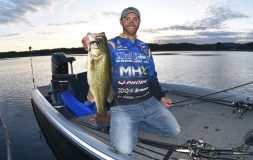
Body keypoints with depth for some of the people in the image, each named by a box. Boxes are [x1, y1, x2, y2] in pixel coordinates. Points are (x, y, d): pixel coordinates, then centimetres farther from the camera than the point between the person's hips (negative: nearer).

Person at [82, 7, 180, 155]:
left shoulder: (145, 48, 13)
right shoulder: (112, 45, -1)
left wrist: (160, 96, 9)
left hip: (149, 102, 5)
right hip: (122, 106, -5)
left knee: (175, 131, 4)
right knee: (125, 148, -21)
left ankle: (137, 123, 17)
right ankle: (122, 126, 11)